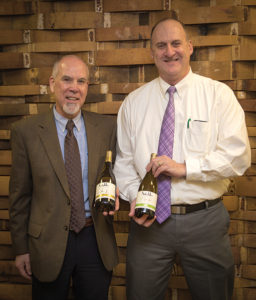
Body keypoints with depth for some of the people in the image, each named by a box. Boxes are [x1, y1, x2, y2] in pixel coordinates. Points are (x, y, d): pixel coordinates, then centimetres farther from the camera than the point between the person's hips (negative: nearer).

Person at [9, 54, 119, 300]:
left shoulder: (107, 127, 1)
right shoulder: (26, 131, -5)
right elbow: (20, 195, -2)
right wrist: (21, 248, -1)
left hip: (96, 242, 2)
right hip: (48, 243, -1)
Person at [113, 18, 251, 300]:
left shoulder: (218, 94, -2)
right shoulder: (133, 102, 6)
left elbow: (238, 155, -10)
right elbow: (123, 160, 8)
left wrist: (185, 168, -18)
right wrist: (135, 197, -9)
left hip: (205, 220, -1)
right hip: (149, 220, 2)